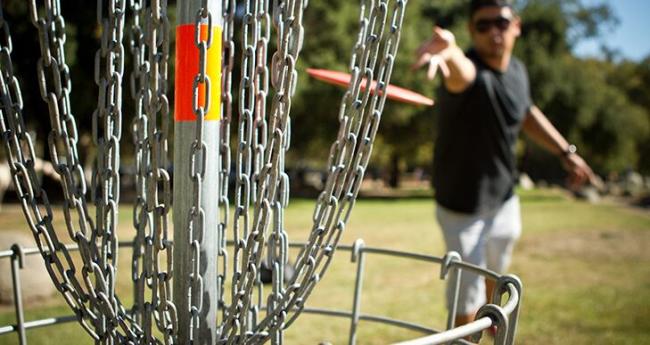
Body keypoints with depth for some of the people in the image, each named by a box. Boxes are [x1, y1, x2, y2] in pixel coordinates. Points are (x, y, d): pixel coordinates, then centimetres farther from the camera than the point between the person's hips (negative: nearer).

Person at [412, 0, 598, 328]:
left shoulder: (518, 70, -6)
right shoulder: (471, 72, -29)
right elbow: (461, 70, -55)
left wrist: (566, 151, 14)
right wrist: (448, 51, -78)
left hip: (504, 199, 7)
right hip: (462, 208, -7)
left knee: (496, 272, 29)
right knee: (467, 301, 1)